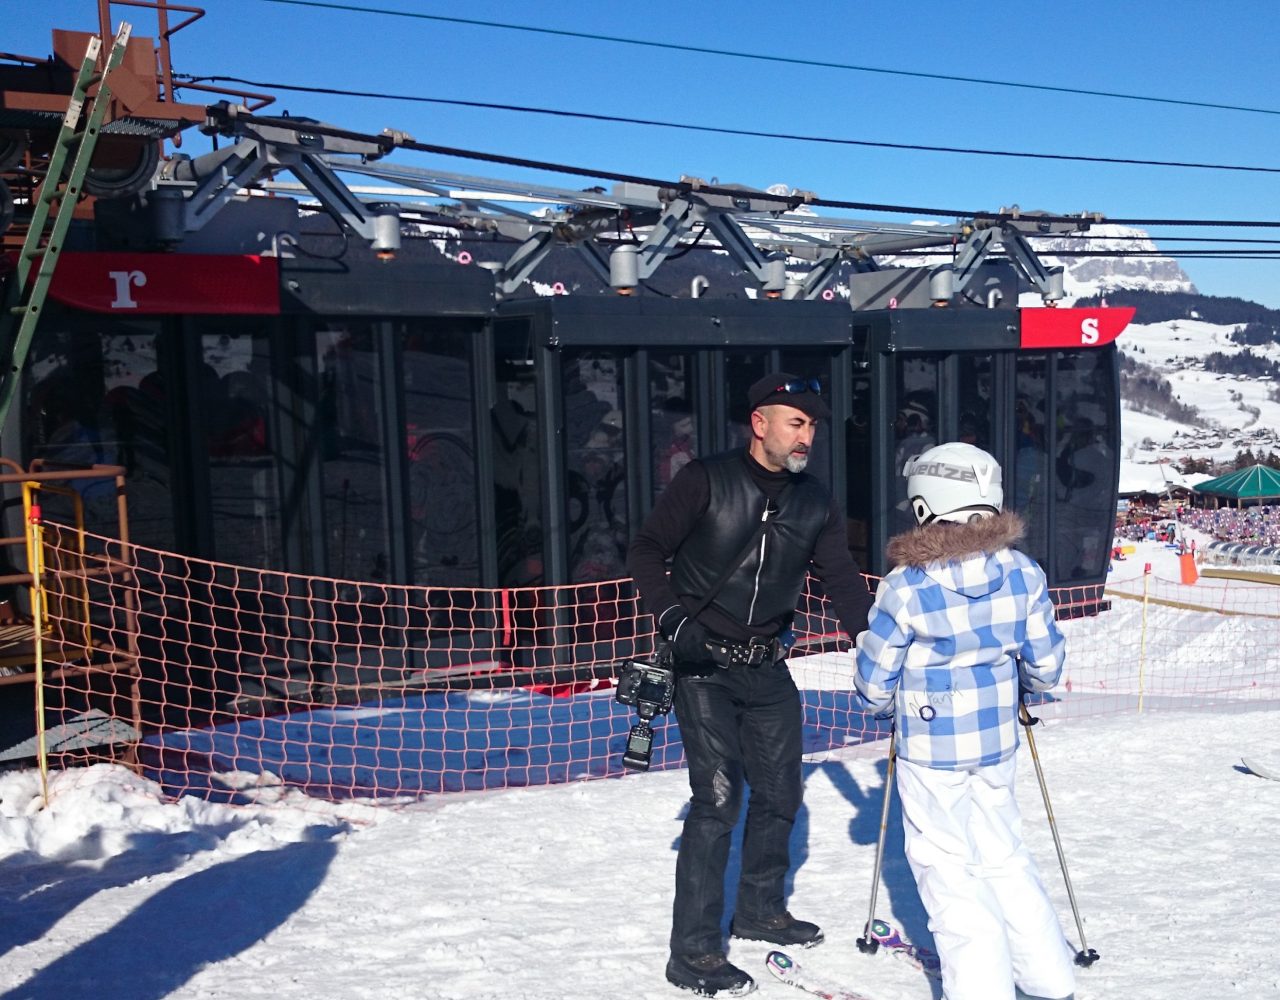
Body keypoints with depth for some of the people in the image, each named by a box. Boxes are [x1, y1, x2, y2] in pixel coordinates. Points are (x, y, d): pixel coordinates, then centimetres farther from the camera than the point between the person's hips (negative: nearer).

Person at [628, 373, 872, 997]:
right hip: (704, 666, -5)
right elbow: (646, 553, -8)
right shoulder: (706, 481, -10)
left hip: (768, 669, 6)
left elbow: (844, 584, 2)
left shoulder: (814, 504, 4)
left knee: (779, 794, 12)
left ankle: (760, 911, 35)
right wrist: (675, 618, -22)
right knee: (718, 798, -11)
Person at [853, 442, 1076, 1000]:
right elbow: (1045, 665, 1)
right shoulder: (1024, 574, -7)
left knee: (949, 870, 8)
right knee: (1002, 854, 22)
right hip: (998, 744, 5)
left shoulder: (904, 587, -17)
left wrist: (887, 704, 13)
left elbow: (873, 685, -9)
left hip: (929, 750, -5)